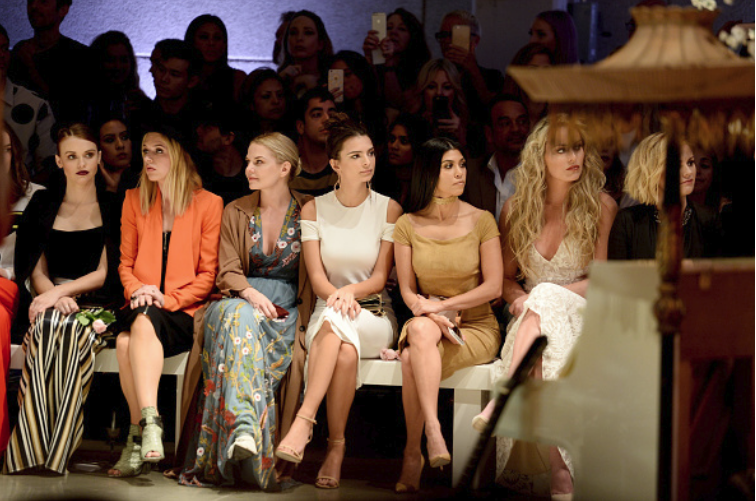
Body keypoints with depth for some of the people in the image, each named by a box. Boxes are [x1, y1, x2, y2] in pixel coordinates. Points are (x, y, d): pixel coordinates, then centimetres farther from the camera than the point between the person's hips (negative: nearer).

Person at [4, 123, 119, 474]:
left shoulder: (110, 208, 10)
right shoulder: (43, 205, 16)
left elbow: (104, 273, 2)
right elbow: (36, 272, 10)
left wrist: (58, 292, -13)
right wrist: (57, 299, -12)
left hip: (94, 305, -1)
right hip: (50, 302, 2)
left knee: (73, 331, -38)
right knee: (45, 328, -36)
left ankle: (56, 456, -41)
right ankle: (31, 454, -42)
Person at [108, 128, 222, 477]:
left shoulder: (209, 204, 2)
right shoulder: (134, 200, 15)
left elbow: (209, 273, 0)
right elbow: (126, 263, 17)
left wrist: (168, 300, -13)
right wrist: (137, 291, -5)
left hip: (185, 312, -4)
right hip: (142, 309, 4)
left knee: (137, 330, -35)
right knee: (126, 340, -32)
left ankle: (139, 434, -38)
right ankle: (147, 424, -34)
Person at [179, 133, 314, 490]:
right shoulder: (236, 213, 13)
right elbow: (227, 271, 6)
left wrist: (304, 319, -13)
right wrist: (250, 293, -17)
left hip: (287, 310, -1)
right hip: (240, 301, 1)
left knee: (244, 325, -35)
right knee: (239, 319, -36)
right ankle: (244, 426, -52)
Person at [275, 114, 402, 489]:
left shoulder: (388, 209, 4)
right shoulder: (314, 210, 7)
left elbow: (380, 277, -1)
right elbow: (316, 277, -2)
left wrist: (350, 291, -22)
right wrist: (337, 297, -24)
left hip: (376, 318, -1)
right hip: (326, 315, 1)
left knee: (335, 323, -37)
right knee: (345, 348, -37)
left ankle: (303, 421, -36)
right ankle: (336, 445, -34)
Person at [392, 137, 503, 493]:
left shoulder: (481, 221, -1)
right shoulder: (407, 225, 4)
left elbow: (493, 287, -5)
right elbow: (407, 291, 4)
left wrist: (442, 305, -14)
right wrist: (433, 315, -16)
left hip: (476, 326, -2)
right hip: (427, 320, 2)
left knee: (413, 359, -31)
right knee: (420, 331, -36)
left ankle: (413, 453, -27)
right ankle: (432, 432, -38)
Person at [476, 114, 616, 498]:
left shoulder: (601, 207, 1)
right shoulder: (517, 210, 9)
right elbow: (505, 277, 15)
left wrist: (547, 293, -14)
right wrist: (519, 297, -9)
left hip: (580, 314, -2)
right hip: (532, 319, 2)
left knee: (545, 303, -38)